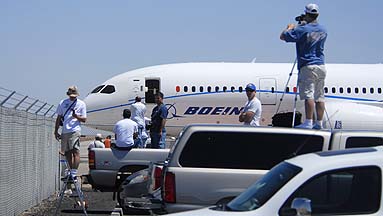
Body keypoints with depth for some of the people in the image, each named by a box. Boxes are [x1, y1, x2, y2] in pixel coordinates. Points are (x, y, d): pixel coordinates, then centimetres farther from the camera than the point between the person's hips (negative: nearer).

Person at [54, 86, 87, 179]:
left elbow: (84, 119, 4)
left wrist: (76, 116, -16)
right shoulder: (62, 103, 13)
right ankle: (71, 171, 23)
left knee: (75, 151, -15)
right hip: (64, 131, 5)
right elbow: (59, 118, 18)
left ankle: (74, 173, -19)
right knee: (67, 153, 11)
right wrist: (56, 131, 13)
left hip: (75, 130, -5)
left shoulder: (81, 104, 5)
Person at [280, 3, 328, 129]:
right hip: (321, 66, 7)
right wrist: (305, 24, 36)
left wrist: (290, 28, 15)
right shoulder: (323, 30, 11)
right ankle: (319, 123, 9)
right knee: (319, 96, 8)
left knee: (308, 95, -13)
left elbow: (283, 36, -4)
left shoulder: (302, 30, -11)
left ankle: (308, 122, -20)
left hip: (308, 66, -7)